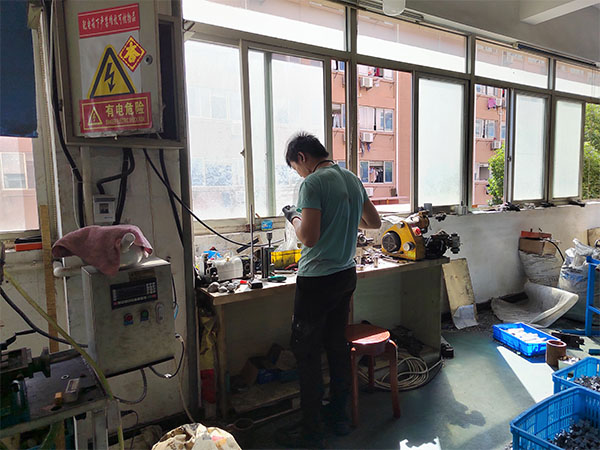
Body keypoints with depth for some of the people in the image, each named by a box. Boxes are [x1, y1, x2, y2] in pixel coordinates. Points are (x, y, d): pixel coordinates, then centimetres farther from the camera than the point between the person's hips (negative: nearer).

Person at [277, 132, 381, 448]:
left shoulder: (313, 183, -16)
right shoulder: (352, 179, 9)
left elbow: (309, 237, -22)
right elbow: (374, 222, 18)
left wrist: (294, 218, -4)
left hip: (317, 280, -8)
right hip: (346, 275, 8)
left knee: (306, 353, 4)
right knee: (337, 345, 18)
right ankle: (339, 416, 32)